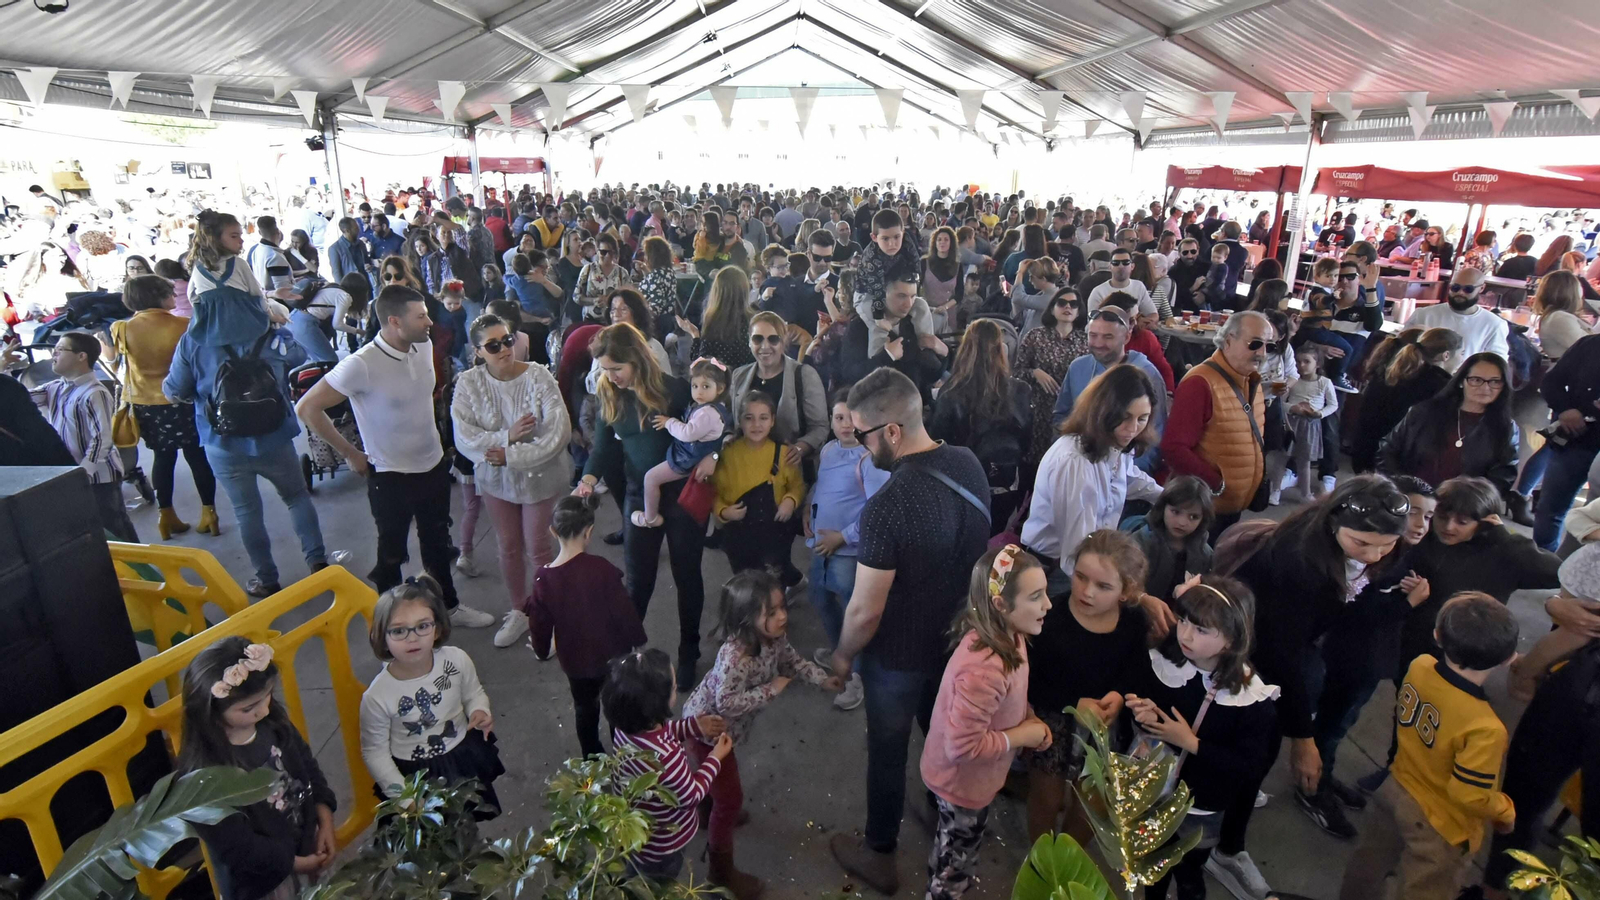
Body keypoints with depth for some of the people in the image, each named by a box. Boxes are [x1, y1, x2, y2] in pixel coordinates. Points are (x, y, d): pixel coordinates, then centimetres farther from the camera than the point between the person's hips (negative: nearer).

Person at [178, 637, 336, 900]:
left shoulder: (273, 722, -13)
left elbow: (308, 767, 1)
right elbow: (235, 846, -23)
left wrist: (325, 822, -6)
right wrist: (295, 862, -15)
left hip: (308, 847, 5)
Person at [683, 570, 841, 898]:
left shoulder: (774, 637, -16)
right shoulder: (734, 655, -41)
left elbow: (791, 660, 1)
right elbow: (726, 704, -39)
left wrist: (822, 678, -13)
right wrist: (771, 689, -35)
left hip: (723, 724, 8)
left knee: (719, 775, 34)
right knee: (730, 797, 4)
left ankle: (710, 809, 65)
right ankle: (722, 873, 26)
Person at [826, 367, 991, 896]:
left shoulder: (886, 508, -36)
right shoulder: (969, 464, -13)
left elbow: (865, 613, -26)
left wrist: (843, 655, -7)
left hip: (900, 655, -6)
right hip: (959, 636, 6)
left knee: (887, 752, 17)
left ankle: (879, 856, 41)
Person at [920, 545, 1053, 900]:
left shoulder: (1007, 636, -13)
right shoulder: (984, 670, -42)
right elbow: (963, 747, -35)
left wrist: (1030, 718, -9)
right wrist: (1022, 736, -24)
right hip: (962, 781, -8)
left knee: (956, 845, 36)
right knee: (959, 851, 22)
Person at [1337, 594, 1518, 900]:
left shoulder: (1419, 666, -19)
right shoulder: (1485, 728, -34)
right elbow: (1471, 797, -24)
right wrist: (1507, 812, -6)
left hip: (1396, 789, 6)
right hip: (1440, 825, -5)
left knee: (1372, 859, 29)